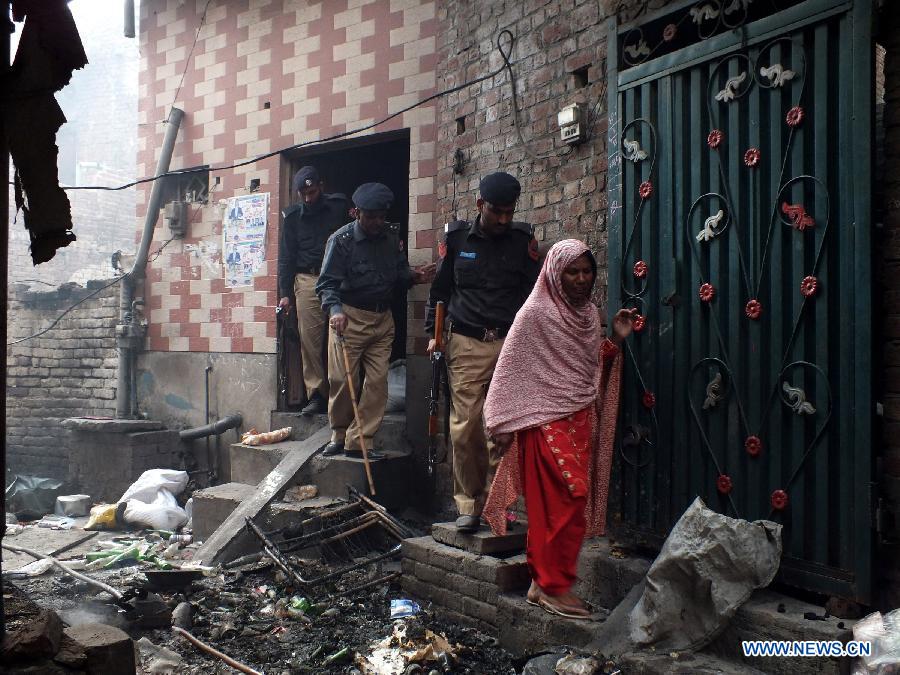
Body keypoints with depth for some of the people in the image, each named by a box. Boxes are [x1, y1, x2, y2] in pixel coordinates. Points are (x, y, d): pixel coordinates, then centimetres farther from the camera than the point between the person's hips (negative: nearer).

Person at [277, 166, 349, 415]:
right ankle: (317, 394, 3)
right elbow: (286, 256, 10)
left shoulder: (340, 207, 6)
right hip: (307, 280, 2)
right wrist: (285, 293, 5)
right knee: (309, 339, -3)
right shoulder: (293, 216, 10)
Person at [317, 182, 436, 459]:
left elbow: (399, 273, 13)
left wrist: (414, 276, -10)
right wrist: (335, 309, -30)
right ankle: (339, 435, 18)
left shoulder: (392, 236, 5)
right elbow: (327, 282, -12)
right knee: (342, 379, -5)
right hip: (349, 316, -4)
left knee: (378, 381, 0)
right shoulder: (342, 239, -8)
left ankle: (358, 442, 9)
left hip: (383, 319, 4)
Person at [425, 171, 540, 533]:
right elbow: (440, 289, 14)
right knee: (464, 426, -4)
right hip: (467, 344, 0)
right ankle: (468, 503, 7)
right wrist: (433, 333, 7)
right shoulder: (457, 237, 6)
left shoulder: (523, 239, 5)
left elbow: (535, 293, 9)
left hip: (510, 344, 0)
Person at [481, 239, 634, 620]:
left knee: (552, 506, 9)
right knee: (569, 500, -10)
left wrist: (616, 341, 5)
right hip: (547, 420, -6)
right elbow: (510, 369, -7)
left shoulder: (589, 314, 13)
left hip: (581, 420, 6)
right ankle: (556, 586, 0)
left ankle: (542, 582, 17)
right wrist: (504, 423, -9)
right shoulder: (535, 313, -7)